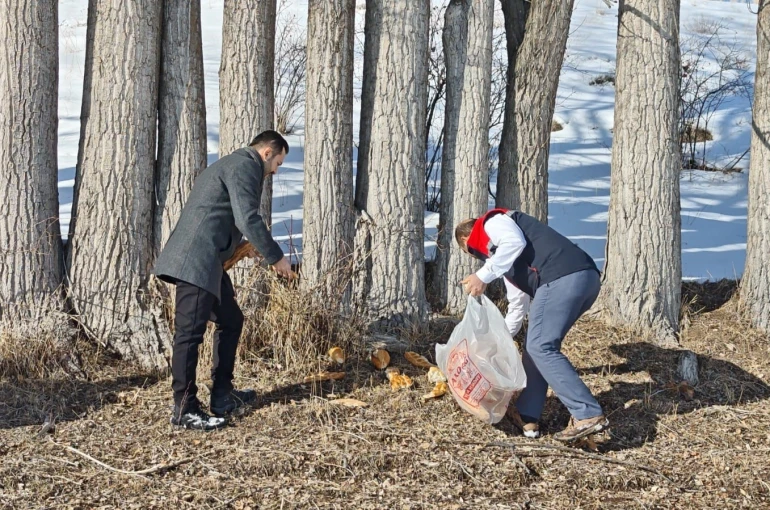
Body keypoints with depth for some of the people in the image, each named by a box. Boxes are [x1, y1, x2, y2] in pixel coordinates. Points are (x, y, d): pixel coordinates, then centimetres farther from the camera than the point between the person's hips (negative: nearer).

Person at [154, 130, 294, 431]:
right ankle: (184, 410, -5)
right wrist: (276, 258, -8)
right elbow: (248, 220, -16)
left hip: (206, 262, 11)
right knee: (190, 332, -8)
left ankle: (222, 396, 23)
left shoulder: (233, 165, 26)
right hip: (196, 261, -11)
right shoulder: (245, 166, -7)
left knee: (231, 320, 17)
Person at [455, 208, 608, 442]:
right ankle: (527, 416, 19)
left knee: (541, 348, -9)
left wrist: (483, 276, -8)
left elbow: (514, 243, -12)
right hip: (585, 278, 10)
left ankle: (588, 415, -15)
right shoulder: (506, 260, 38)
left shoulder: (492, 223, 12)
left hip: (562, 278, -10)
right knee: (537, 345, 17)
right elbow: (517, 305, 44)